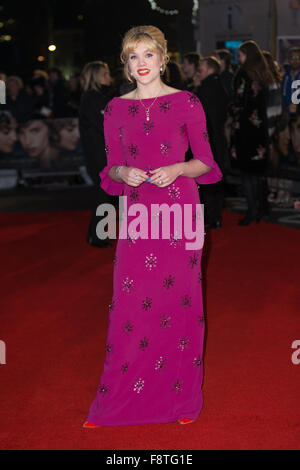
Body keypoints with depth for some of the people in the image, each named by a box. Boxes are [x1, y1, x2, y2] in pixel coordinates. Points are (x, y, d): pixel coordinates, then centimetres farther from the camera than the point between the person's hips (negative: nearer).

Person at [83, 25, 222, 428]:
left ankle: (182, 396, 18)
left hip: (180, 209, -2)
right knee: (129, 304, 1)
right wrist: (124, 173, -10)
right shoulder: (116, 109, 8)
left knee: (179, 300, 3)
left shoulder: (186, 103, 0)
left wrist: (176, 169, -15)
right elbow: (112, 168, 11)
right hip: (136, 213, 2)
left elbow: (205, 161, 3)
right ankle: (120, 398, 15)